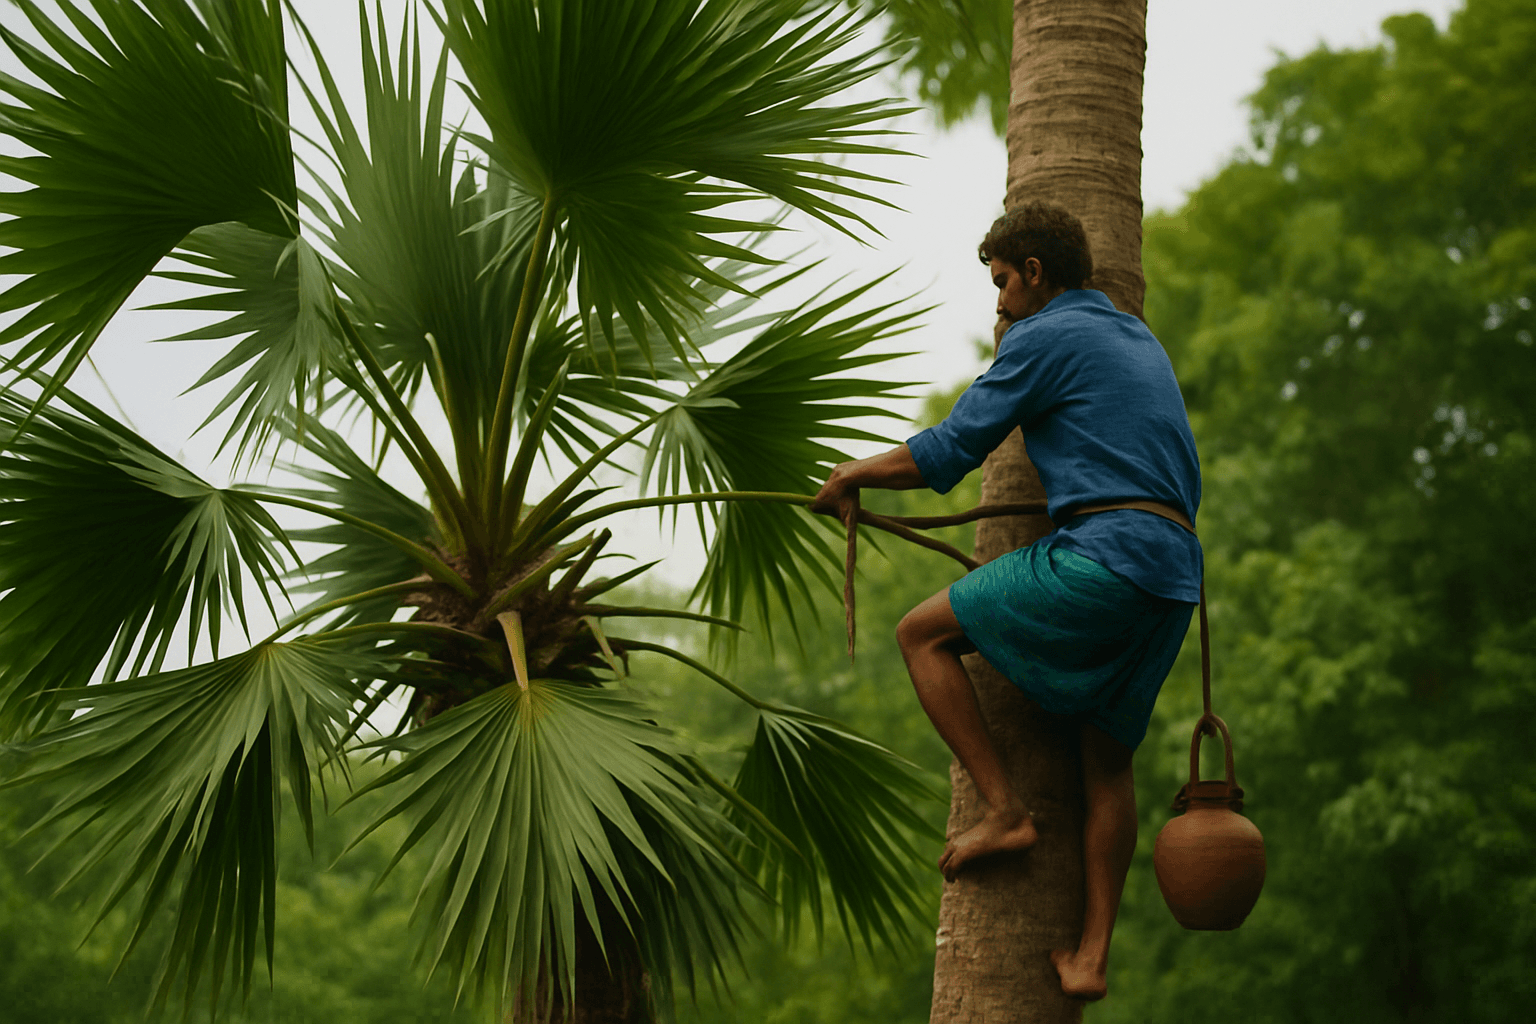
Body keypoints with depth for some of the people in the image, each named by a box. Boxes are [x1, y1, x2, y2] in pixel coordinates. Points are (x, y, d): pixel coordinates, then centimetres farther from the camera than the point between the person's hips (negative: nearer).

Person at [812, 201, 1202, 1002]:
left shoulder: (1043, 338, 0)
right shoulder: (1143, 342, 26)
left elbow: (945, 455, 1)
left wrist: (853, 476, 17)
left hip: (1103, 557, -8)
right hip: (1175, 575, 9)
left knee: (924, 633, 2)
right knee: (1108, 757, 13)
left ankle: (1005, 811, -3)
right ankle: (1091, 955, 10)